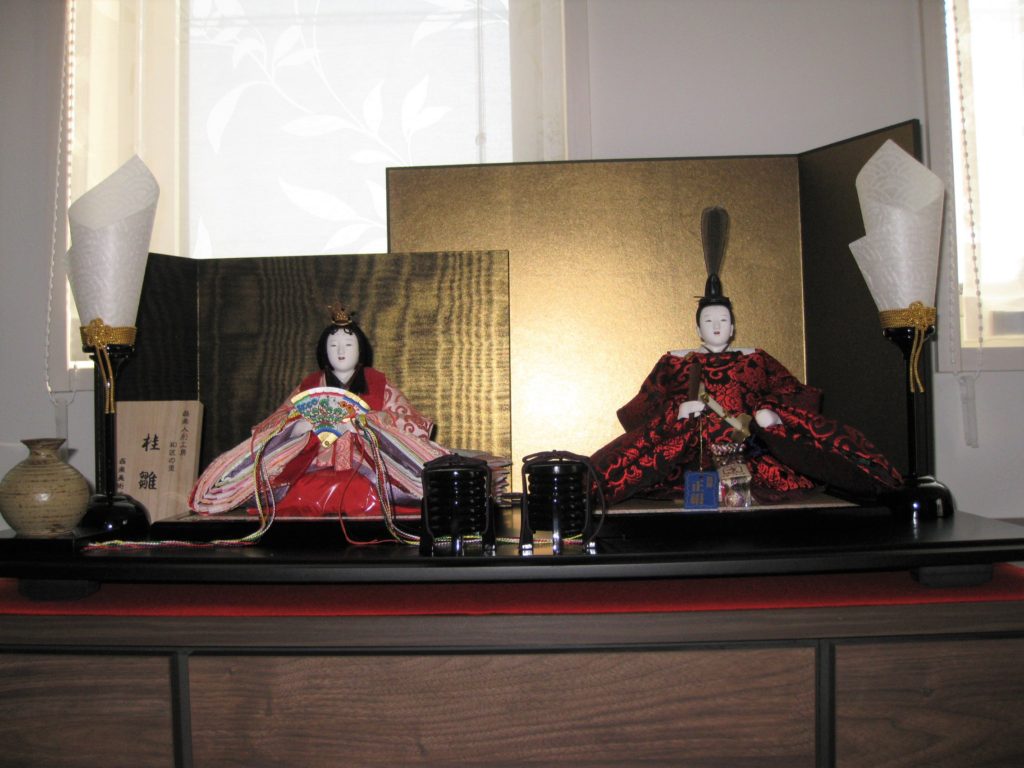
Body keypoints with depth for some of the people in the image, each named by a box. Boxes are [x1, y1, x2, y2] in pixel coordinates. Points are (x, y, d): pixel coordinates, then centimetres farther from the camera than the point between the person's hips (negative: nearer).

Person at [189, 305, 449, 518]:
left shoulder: (377, 383, 12)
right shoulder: (309, 385, 17)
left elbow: (412, 422, 1)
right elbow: (276, 426, 7)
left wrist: (365, 420, -15)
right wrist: (308, 422, -16)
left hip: (366, 468, -1)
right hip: (316, 468, 2)